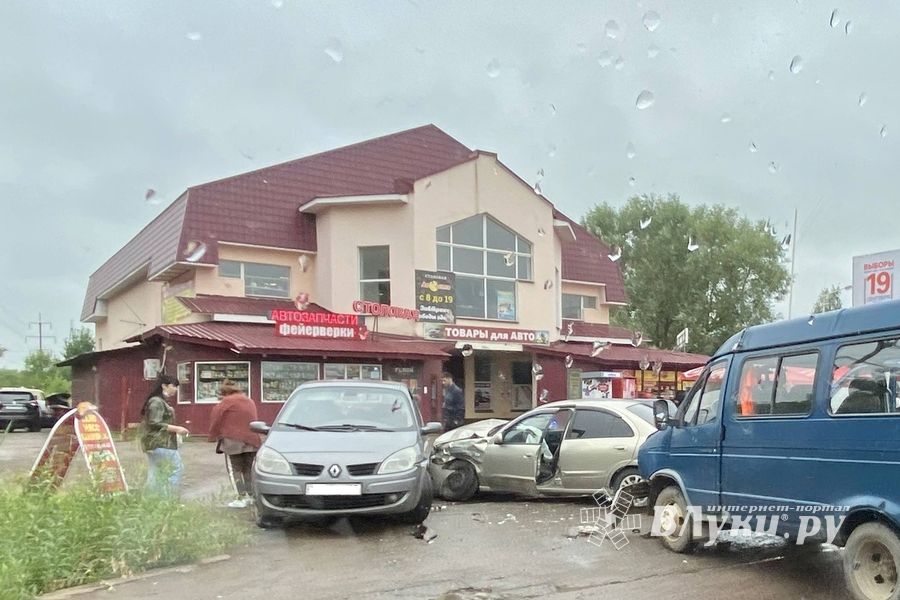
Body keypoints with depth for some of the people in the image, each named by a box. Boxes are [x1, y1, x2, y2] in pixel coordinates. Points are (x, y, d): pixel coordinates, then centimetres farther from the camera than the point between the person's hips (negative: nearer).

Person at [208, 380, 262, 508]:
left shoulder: (227, 401, -7)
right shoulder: (250, 401, 17)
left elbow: (216, 419, -6)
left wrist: (213, 436, 7)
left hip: (233, 441, -7)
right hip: (252, 440, 7)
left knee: (234, 470, 2)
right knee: (248, 469, 16)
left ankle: (242, 498, -4)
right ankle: (250, 495, 15)